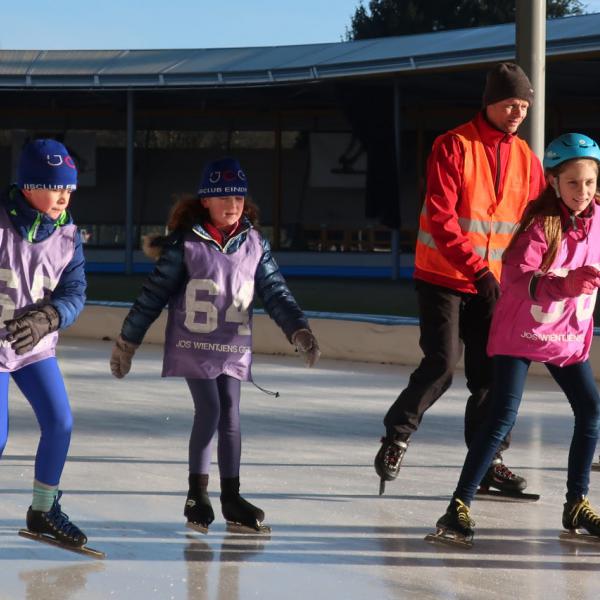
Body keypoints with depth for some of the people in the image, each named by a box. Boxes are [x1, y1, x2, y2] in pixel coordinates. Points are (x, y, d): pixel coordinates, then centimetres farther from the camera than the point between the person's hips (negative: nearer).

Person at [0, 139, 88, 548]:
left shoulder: (66, 235, -3)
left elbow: (74, 294, -7)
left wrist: (46, 319, -26)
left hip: (36, 346, 5)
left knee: (60, 423, 3)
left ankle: (43, 511, 22)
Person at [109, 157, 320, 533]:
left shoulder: (254, 245, 2)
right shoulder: (186, 244, -9)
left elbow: (276, 293, 0)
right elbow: (155, 294, -4)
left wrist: (300, 332, -15)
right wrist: (127, 341, 0)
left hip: (234, 347, 4)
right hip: (194, 344, -4)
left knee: (231, 417, 5)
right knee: (210, 413, -10)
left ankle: (231, 497, 16)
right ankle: (198, 495, 3)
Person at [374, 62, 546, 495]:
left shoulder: (526, 159, 6)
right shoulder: (454, 147, -10)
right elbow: (441, 219, -18)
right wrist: (476, 269, -25)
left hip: (491, 282, 5)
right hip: (442, 276, -5)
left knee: (491, 371, 4)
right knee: (442, 363, -13)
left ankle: (489, 460, 15)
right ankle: (397, 436, 6)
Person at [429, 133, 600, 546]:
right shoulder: (541, 223, -20)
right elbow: (516, 276, -32)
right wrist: (564, 284, -45)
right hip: (521, 333, -6)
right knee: (503, 418, -13)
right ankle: (459, 507, -11)